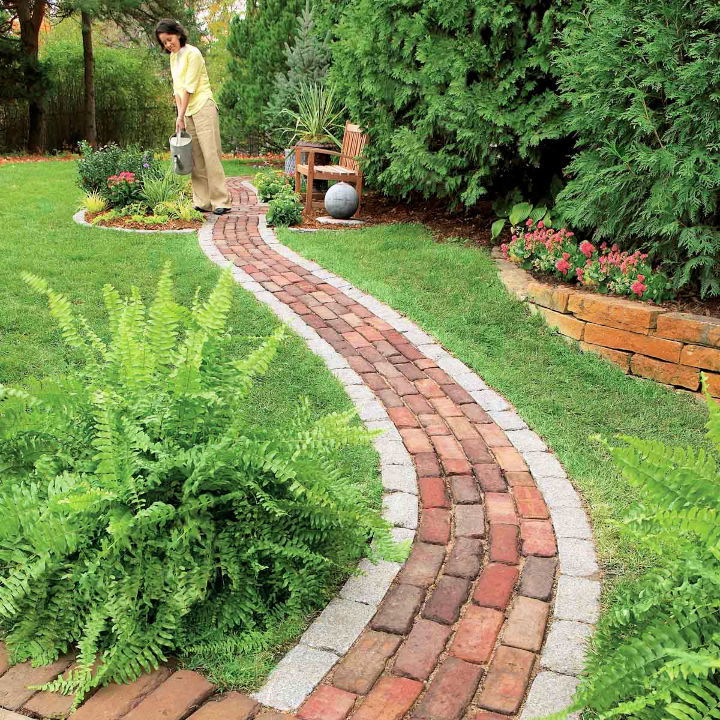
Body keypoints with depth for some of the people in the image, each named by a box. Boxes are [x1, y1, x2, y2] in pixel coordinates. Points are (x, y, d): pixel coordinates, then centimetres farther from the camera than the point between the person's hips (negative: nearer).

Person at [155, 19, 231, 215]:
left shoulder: (192, 53, -9)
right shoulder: (173, 57, 15)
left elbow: (189, 87, -13)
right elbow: (177, 88, 13)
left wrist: (181, 116, -12)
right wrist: (180, 114, 2)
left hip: (203, 108, -8)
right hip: (187, 111, 8)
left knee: (210, 155, -10)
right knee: (195, 158, 6)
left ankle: (221, 202, -10)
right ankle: (203, 202, 9)